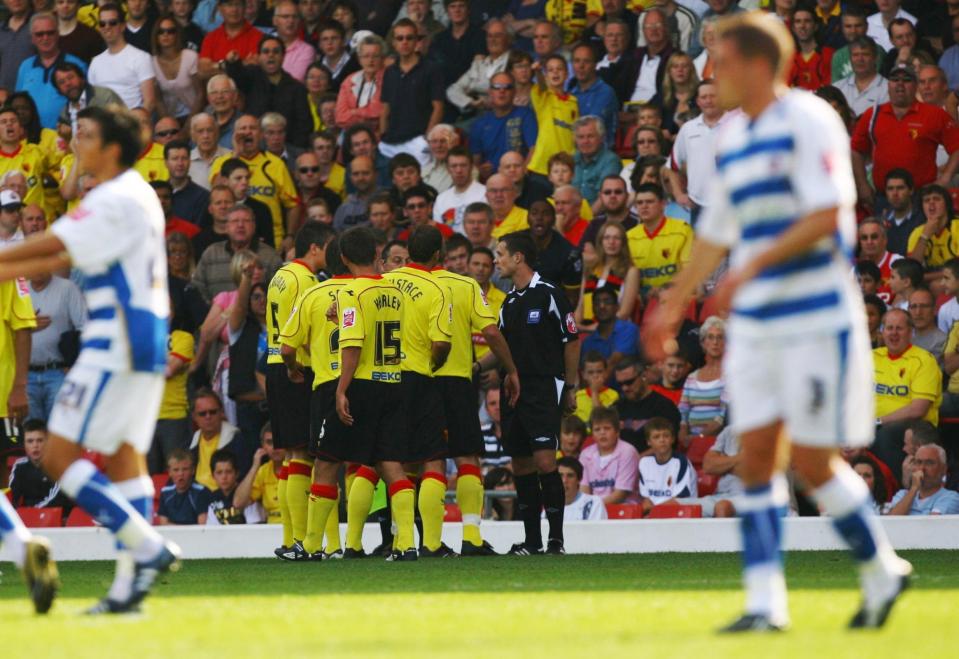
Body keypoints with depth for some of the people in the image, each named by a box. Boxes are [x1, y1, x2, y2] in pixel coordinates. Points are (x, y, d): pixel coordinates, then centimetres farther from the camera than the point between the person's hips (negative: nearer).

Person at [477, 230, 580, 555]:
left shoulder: (548, 294, -6)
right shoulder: (509, 302, 15)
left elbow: (571, 341, -4)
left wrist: (569, 388, -5)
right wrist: (476, 366, 4)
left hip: (545, 388, -7)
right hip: (513, 391, 7)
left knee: (544, 461, -14)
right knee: (521, 465, 6)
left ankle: (555, 538, -9)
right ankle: (532, 540, 11)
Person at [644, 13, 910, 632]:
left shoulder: (809, 121, -9)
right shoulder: (733, 139, 15)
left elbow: (828, 214, -19)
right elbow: (716, 233, 24)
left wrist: (757, 262, -25)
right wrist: (673, 305, 26)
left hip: (818, 319, -7)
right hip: (755, 325, 7)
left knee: (813, 462, -6)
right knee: (756, 455, 0)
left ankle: (882, 572, 14)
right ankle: (765, 602, 1)